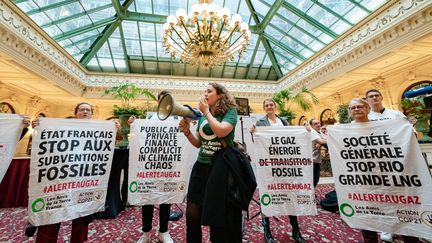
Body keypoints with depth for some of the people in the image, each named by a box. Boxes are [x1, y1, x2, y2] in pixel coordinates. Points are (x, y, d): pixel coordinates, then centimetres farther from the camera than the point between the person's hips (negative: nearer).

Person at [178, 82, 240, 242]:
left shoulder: (230, 111, -4)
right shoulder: (202, 116, 11)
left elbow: (221, 131, -23)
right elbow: (198, 143, 14)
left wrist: (206, 111, -12)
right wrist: (186, 131, -4)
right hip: (201, 166, 5)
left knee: (221, 215, 12)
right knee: (192, 213, 10)